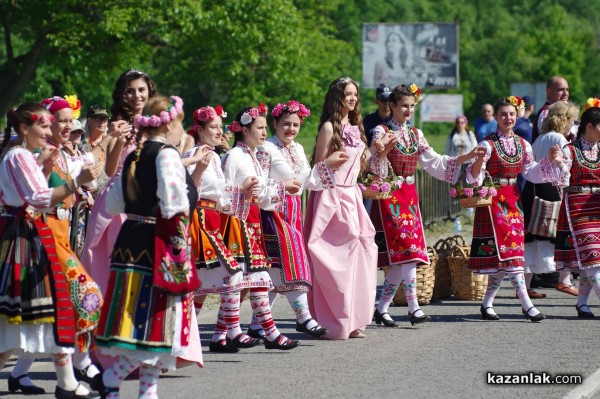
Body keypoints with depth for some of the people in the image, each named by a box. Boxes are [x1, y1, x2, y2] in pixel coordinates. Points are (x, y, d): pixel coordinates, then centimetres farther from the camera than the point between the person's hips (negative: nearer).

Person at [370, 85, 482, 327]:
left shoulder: (416, 135, 14)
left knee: (400, 260, 2)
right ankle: (413, 309, -15)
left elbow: (434, 162, 14)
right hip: (389, 196, -6)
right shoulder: (381, 132, -4)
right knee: (406, 252, -14)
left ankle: (382, 309, 9)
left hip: (409, 197, 6)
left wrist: (465, 158, 6)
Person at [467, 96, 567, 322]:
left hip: (513, 201, 6)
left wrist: (549, 161, -1)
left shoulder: (522, 145, 9)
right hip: (494, 200, -6)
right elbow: (474, 177, -13)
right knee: (508, 252, -12)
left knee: (502, 259, 6)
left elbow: (531, 173, 12)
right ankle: (526, 303, -15)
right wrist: (478, 160, -33)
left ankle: (487, 304, 16)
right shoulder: (488, 144, -10)